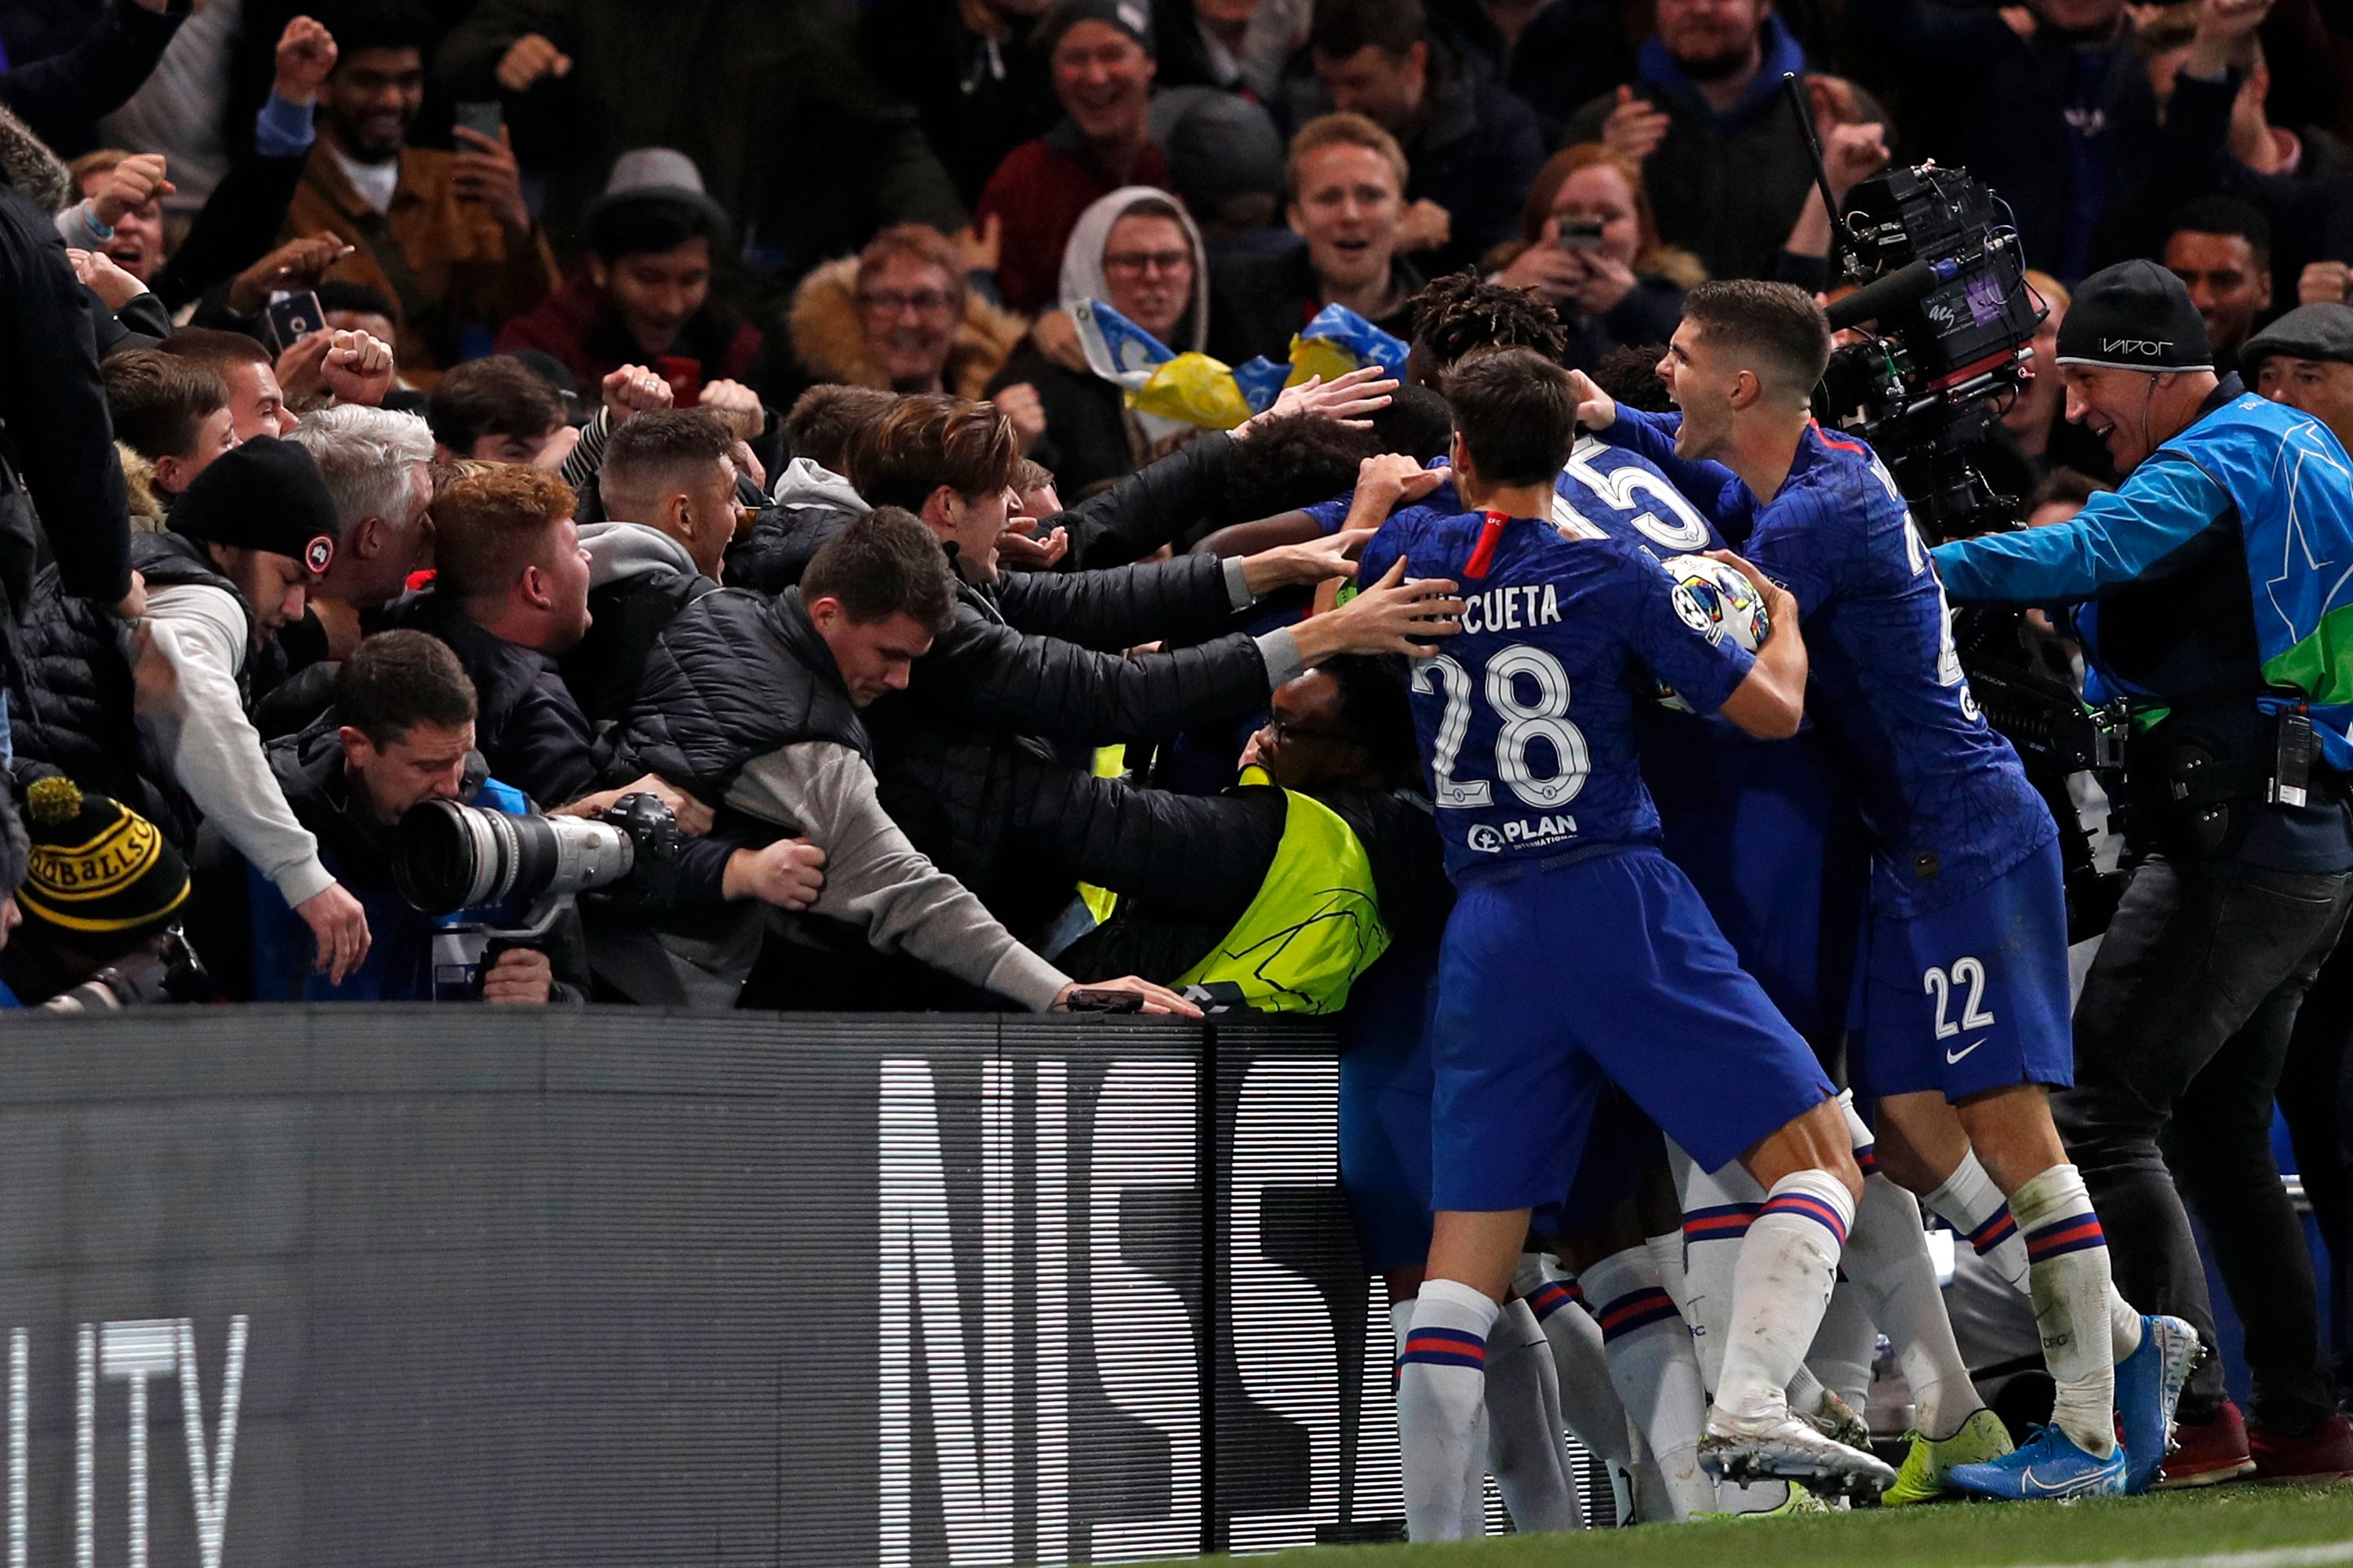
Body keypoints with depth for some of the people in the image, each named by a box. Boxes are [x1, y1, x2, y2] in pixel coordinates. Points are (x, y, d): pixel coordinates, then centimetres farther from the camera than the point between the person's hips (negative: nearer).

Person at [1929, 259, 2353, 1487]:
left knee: (2102, 1113, -10)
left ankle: (2188, 1413, -17)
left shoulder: (2216, 464, -11)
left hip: (2233, 843, -10)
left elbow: (2085, 555, -28)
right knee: (2217, 1127, 17)